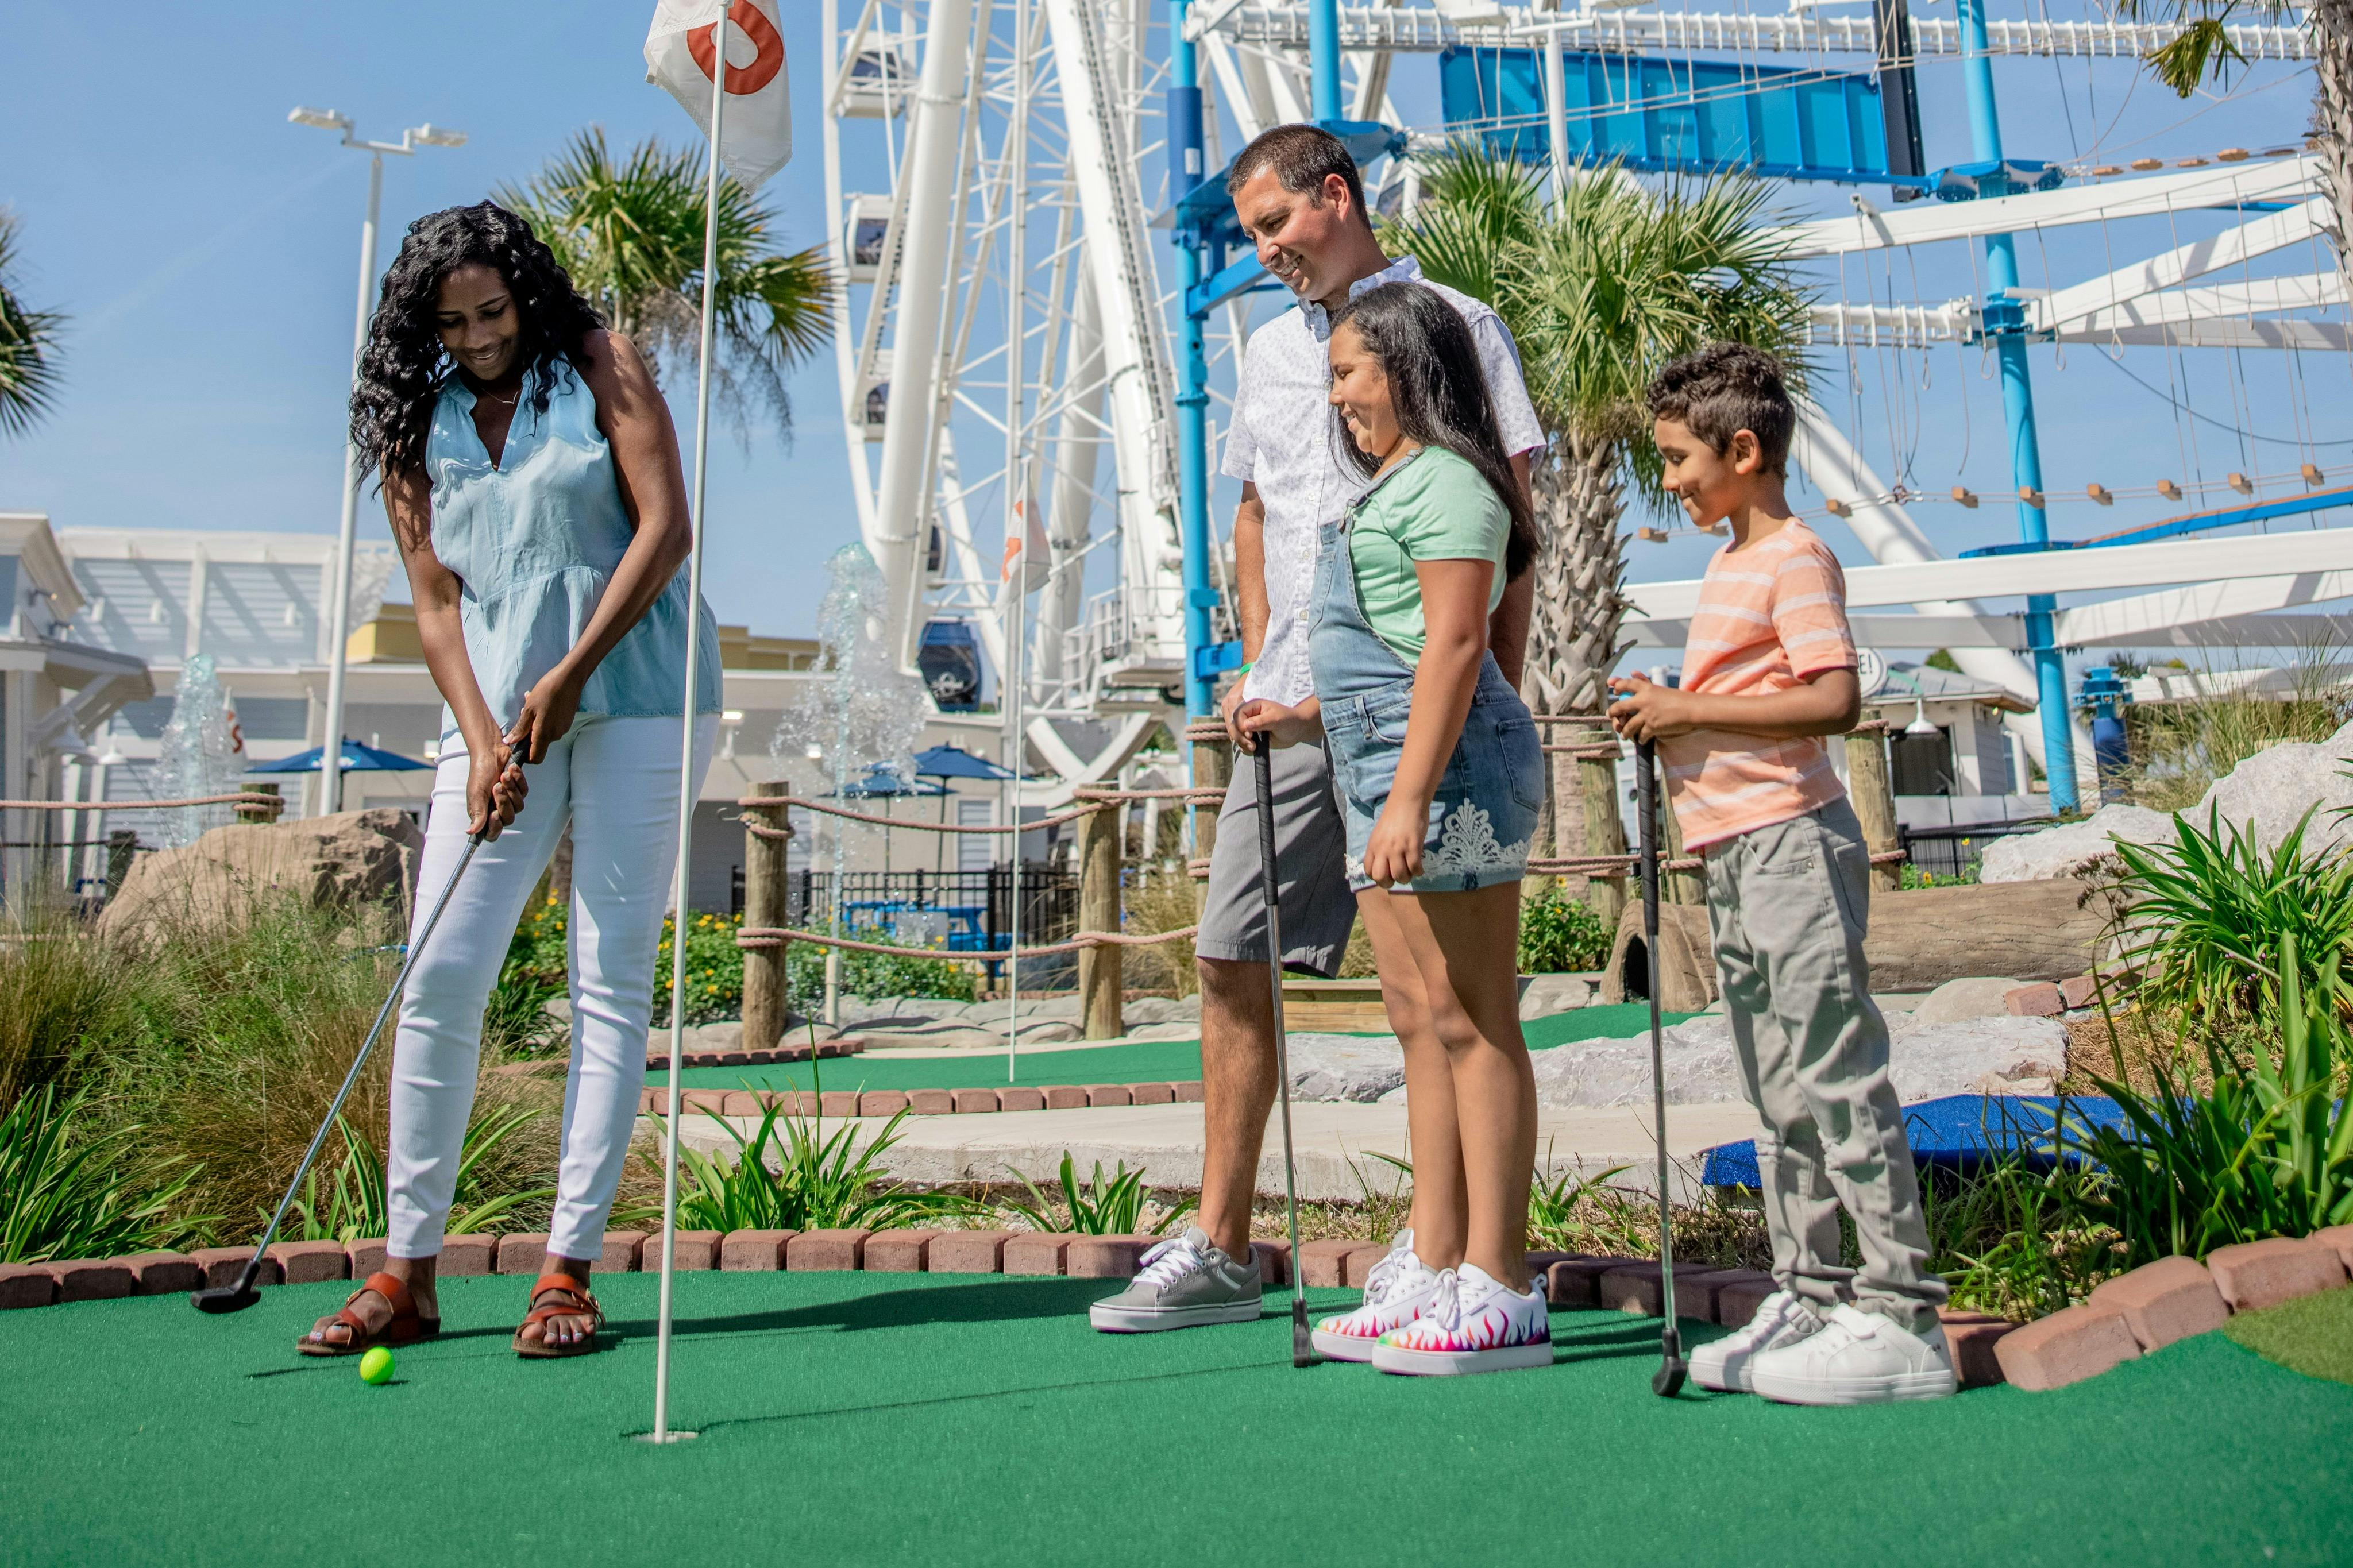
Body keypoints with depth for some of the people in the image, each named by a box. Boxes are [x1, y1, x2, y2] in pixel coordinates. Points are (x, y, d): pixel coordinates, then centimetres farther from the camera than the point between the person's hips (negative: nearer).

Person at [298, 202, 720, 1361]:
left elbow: (664, 525, -5)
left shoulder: (598, 367, 4)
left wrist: (571, 675, -11)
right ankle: (407, 1272, 6)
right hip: (497, 711, 4)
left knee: (610, 980, -3)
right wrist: (482, 737, -6)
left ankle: (569, 1269, 1)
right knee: (438, 979, -4)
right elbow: (436, 602, 9)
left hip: (633, 698, -3)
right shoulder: (418, 423, 13)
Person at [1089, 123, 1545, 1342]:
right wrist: (1254, 670, 13)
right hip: (1291, 705, 7)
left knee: (1421, 980, -4)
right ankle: (1219, 1251, 17)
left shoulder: (1451, 325, 1)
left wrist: (1497, 699, -11)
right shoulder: (1271, 350, 20)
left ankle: (1434, 1256, 8)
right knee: (1229, 958, 6)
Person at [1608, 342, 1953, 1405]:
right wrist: (1668, 712, 10)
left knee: (1834, 1079, -7)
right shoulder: (1732, 562, 19)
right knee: (1779, 1095, 14)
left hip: (1789, 844, -10)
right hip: (1733, 855, 10)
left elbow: (1835, 699, -22)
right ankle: (1805, 1299, 23)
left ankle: (1901, 1318, 1)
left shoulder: (1794, 559, -10)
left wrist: (1691, 711, -18)